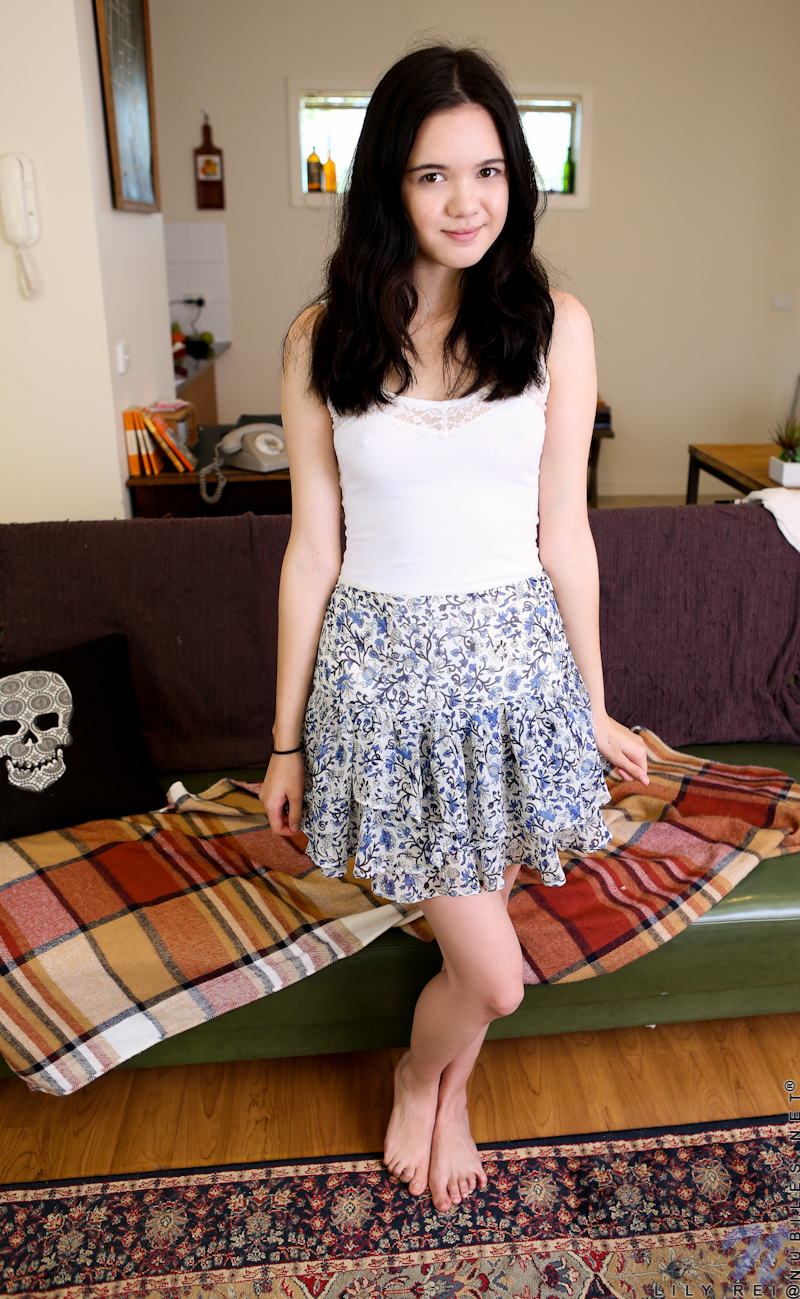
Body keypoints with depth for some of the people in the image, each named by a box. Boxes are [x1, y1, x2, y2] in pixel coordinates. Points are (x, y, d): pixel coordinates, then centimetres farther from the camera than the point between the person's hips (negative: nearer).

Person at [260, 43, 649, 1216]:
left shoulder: (554, 326, -2)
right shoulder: (323, 338, -4)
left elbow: (563, 532, 2)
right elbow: (313, 550, -2)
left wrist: (593, 706, 7)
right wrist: (286, 743, 2)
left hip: (516, 659, 2)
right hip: (385, 664, -1)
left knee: (476, 929, 16)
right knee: (494, 975, 1)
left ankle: (449, 1095, 49)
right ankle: (419, 1081, 38)